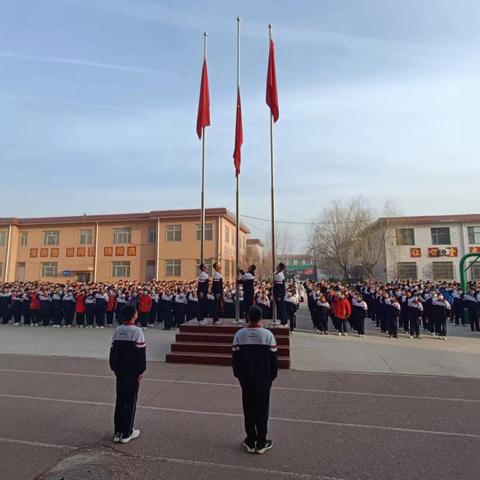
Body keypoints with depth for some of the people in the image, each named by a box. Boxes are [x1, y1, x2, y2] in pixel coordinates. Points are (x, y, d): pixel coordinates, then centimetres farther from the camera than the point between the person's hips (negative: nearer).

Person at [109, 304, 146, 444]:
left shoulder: (117, 330, 0)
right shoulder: (137, 331, -17)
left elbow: (113, 350, 5)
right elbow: (141, 353, -16)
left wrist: (114, 368, 15)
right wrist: (141, 371, -6)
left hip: (120, 371, 6)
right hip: (132, 372, -6)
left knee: (120, 400, 15)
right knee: (131, 401, 6)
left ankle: (117, 432, 23)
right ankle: (126, 433, 14)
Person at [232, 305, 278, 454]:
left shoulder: (239, 334, -9)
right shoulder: (268, 334, -13)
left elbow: (235, 357, -2)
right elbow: (273, 358, -7)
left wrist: (238, 375, 11)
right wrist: (273, 375, 6)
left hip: (245, 378, 2)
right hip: (264, 378, -1)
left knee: (249, 409, 13)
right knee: (262, 409, 11)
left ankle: (250, 442, 23)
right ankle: (261, 443, 20)